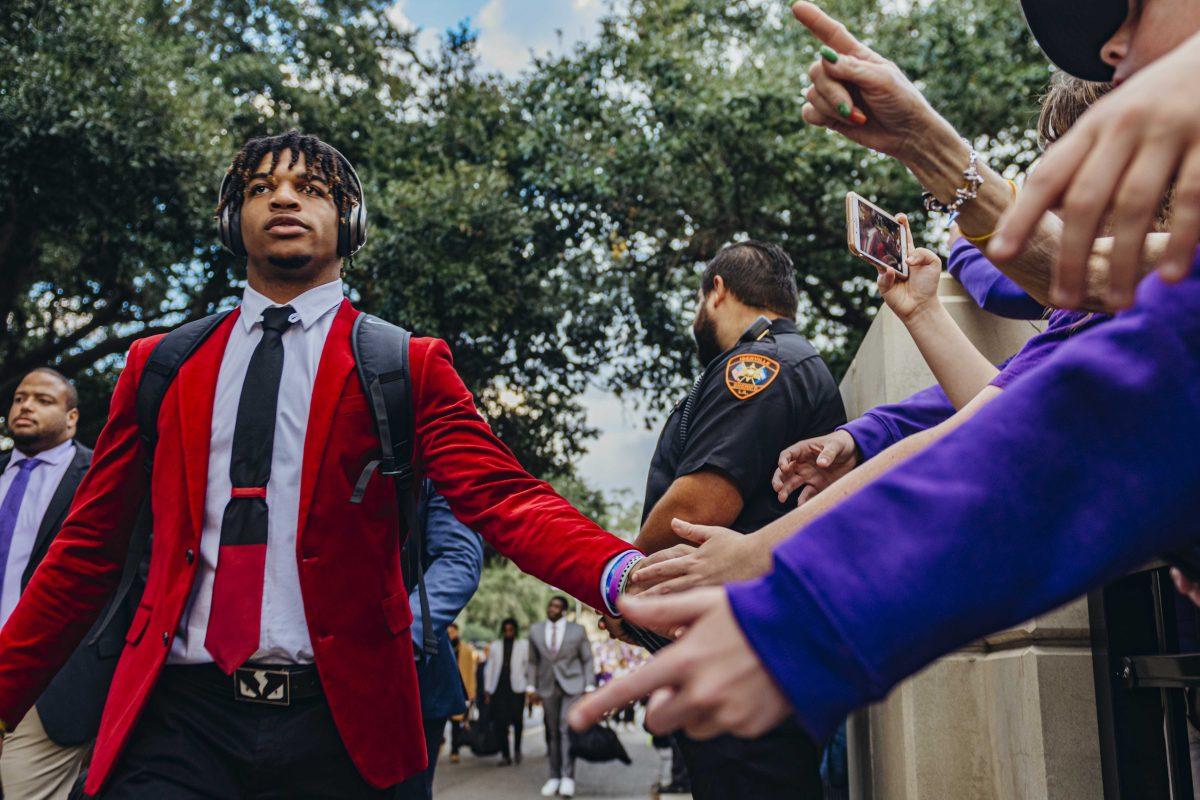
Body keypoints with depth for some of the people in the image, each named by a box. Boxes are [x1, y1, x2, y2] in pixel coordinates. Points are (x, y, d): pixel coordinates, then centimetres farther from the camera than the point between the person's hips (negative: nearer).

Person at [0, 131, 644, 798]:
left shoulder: (410, 366, 1)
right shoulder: (158, 366, 11)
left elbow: (503, 498, -11)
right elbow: (90, 548, 13)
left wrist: (625, 575, -30)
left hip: (340, 717, -1)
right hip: (180, 713, 2)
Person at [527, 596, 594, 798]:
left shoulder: (578, 631, -1)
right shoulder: (535, 630, 6)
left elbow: (587, 660, 2)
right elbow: (533, 661, 12)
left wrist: (590, 688, -4)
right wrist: (531, 687, 7)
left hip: (573, 685, -3)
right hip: (548, 688, 3)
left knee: (567, 729, -14)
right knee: (553, 733, 6)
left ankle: (568, 778, -13)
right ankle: (554, 778, 12)